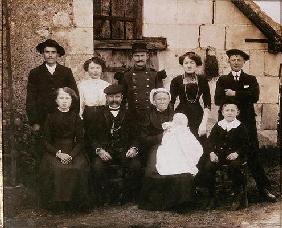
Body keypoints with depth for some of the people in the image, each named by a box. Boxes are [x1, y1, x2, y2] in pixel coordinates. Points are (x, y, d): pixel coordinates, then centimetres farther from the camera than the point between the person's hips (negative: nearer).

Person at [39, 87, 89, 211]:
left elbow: (80, 141, 5)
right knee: (55, 168, -32)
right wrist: (59, 154, -15)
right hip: (54, 151, 0)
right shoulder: (51, 117, 7)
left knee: (79, 167, -30)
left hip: (73, 151, 0)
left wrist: (71, 155, -14)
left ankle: (76, 202, -15)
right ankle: (56, 202, -17)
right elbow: (46, 142, 4)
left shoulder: (76, 117, 8)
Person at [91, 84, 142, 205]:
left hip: (124, 150, 1)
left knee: (136, 165, -28)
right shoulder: (99, 113, 12)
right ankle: (103, 200, -11)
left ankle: (127, 198, -9)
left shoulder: (128, 114, 16)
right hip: (104, 150, -1)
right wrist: (99, 150, -14)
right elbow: (93, 137, 5)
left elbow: (135, 136, 11)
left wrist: (133, 148, -10)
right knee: (97, 166, -31)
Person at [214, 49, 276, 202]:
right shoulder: (222, 80, 10)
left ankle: (263, 188, 4)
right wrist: (243, 98, -9)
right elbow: (218, 100, -5)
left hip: (247, 122, 0)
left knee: (252, 155, -3)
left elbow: (254, 96, -7)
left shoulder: (251, 80, 11)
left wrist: (234, 94, -10)